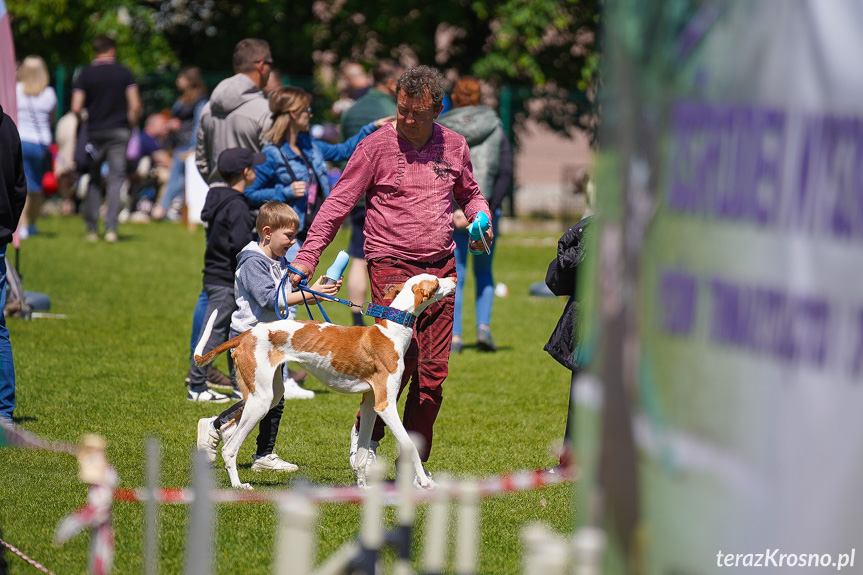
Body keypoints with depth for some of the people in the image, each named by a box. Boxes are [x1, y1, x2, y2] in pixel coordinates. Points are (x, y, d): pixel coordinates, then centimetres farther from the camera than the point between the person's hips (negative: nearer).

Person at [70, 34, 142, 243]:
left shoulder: (86, 74, 0)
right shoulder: (123, 72, 0)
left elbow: (76, 108, -7)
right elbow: (135, 105, -6)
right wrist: (131, 124, 11)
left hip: (94, 132, 1)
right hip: (119, 131, -1)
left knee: (94, 180, 11)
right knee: (116, 178, 1)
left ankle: (91, 228, 10)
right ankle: (111, 228, -8)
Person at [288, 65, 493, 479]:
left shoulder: (453, 146, 8)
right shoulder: (377, 147, -5)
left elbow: (469, 194, 26)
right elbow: (338, 203, -4)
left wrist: (481, 220, 3)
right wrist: (308, 255, -11)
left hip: (441, 267, 4)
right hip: (391, 264, -4)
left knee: (433, 369, 2)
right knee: (402, 356, -17)